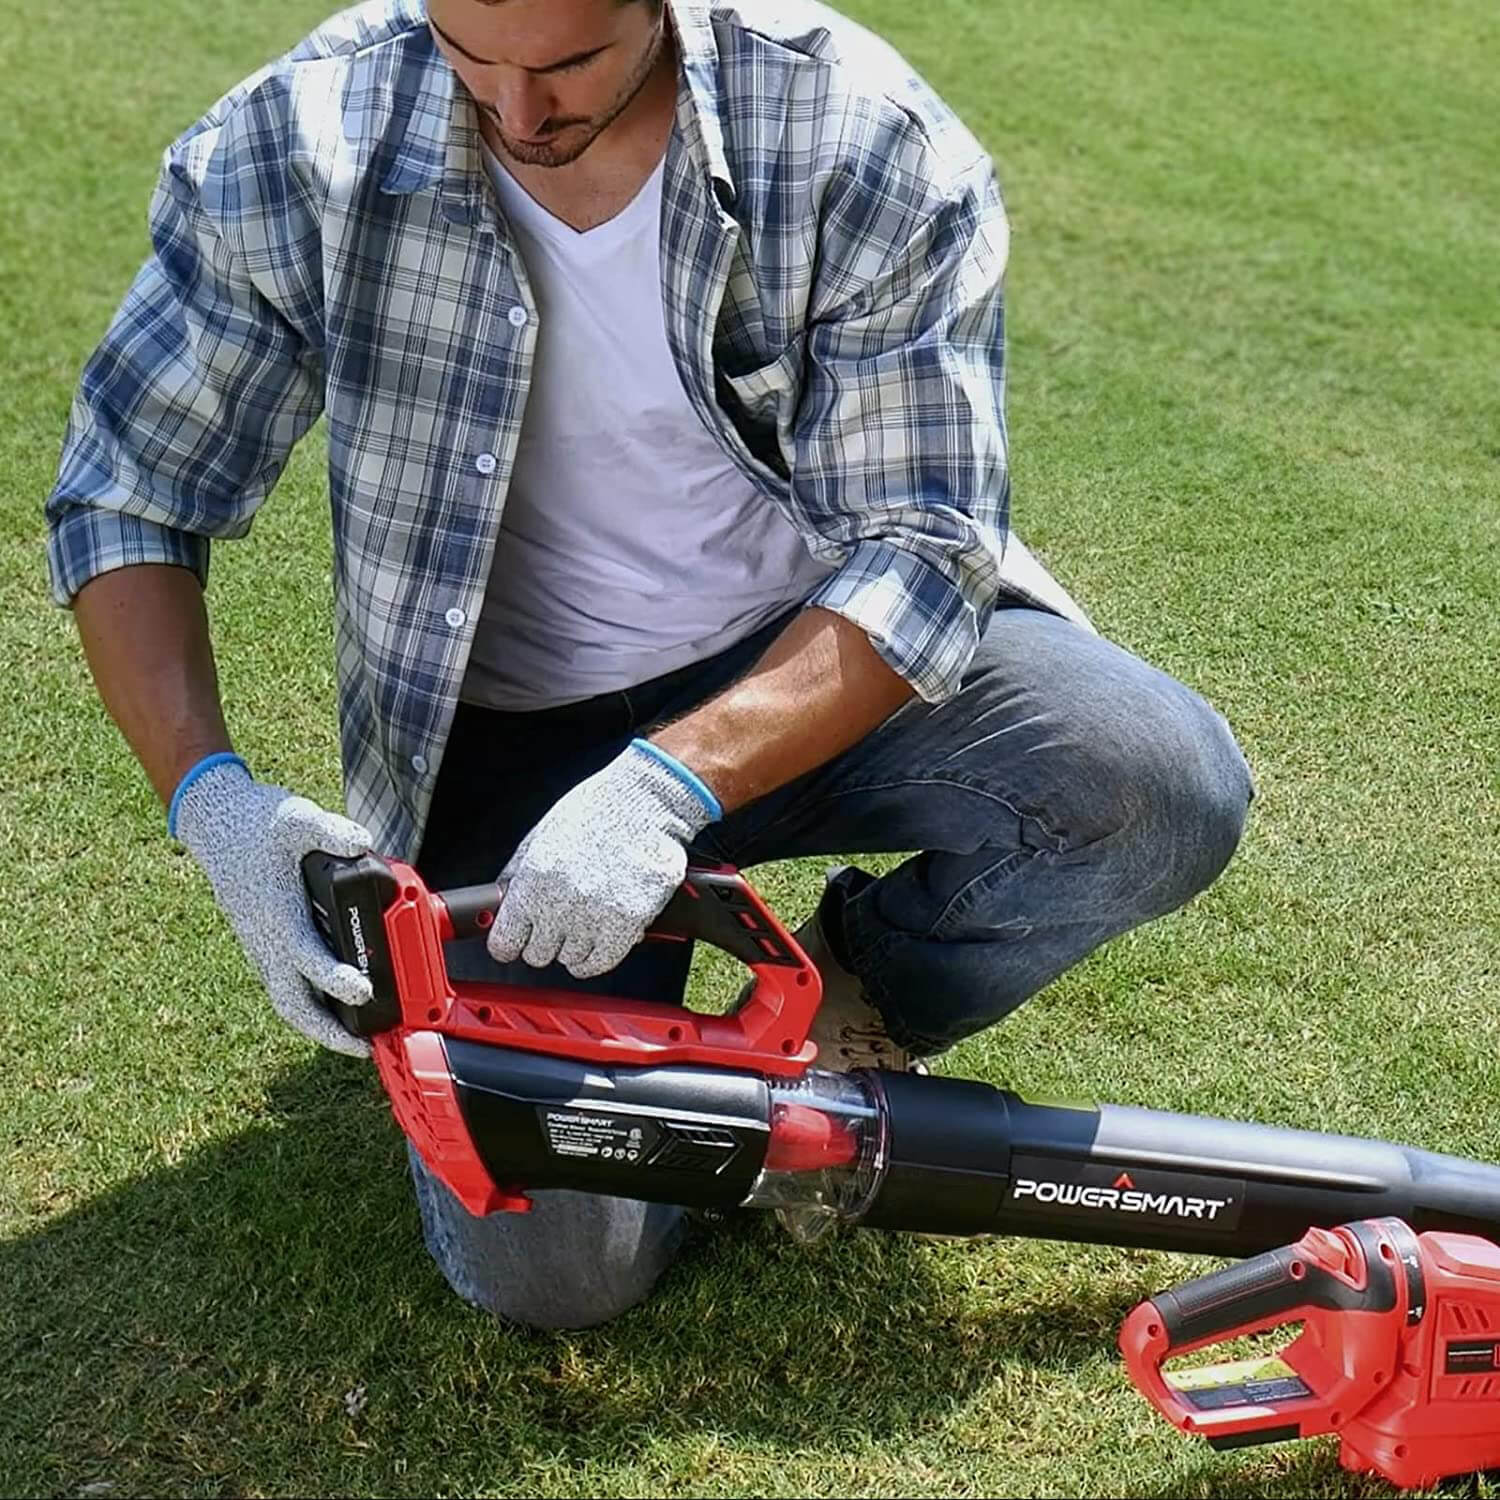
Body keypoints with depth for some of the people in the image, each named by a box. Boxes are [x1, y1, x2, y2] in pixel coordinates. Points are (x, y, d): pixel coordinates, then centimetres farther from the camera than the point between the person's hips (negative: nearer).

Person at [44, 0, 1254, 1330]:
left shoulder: (870, 147, -19)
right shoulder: (295, 152, -15)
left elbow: (920, 555, -19)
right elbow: (123, 501, -6)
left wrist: (665, 785, -34)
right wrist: (208, 794, -23)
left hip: (825, 671, 1)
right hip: (506, 729, 0)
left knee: (1166, 784, -25)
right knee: (551, 1265, -16)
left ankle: (855, 1005, 6)